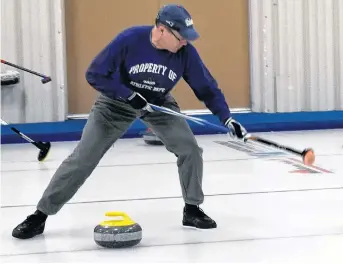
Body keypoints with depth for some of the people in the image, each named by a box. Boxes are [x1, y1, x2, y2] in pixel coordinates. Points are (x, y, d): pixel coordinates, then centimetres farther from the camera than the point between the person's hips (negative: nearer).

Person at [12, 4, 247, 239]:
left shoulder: (186, 52, -23)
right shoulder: (129, 39, -32)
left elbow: (207, 88, -12)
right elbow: (95, 74, -24)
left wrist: (228, 119, -23)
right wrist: (128, 95, -31)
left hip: (159, 103, 3)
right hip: (117, 100, -3)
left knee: (190, 149, -13)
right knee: (82, 158, -8)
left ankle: (192, 209, 7)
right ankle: (41, 215, 1)